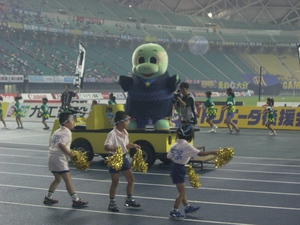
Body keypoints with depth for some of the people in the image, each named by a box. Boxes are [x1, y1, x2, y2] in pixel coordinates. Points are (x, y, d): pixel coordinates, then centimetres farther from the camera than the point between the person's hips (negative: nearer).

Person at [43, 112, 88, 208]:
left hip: (51, 157, 9)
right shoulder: (67, 132, -10)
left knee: (57, 178, 23)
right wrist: (70, 154, -15)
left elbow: (51, 142, 15)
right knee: (68, 179, -7)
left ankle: (48, 198, 28)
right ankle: (75, 200, -7)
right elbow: (62, 144, -23)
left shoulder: (57, 131, 16)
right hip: (59, 159, -9)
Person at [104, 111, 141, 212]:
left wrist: (134, 146, 2)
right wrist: (114, 148, -46)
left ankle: (129, 199, 29)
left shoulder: (125, 132, 3)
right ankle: (112, 203, 15)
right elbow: (106, 146, -28)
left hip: (123, 157, 8)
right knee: (115, 182, 0)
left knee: (131, 179, 11)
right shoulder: (112, 134, -22)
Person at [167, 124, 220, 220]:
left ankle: (187, 207, 36)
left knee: (182, 190, 21)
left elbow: (169, 156, 8)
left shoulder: (175, 144, 3)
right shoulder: (187, 146, -20)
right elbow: (200, 153, -25)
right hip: (178, 169, -9)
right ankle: (174, 212, 5)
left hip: (174, 167, 9)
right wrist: (212, 152, -17)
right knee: (182, 191, 0)